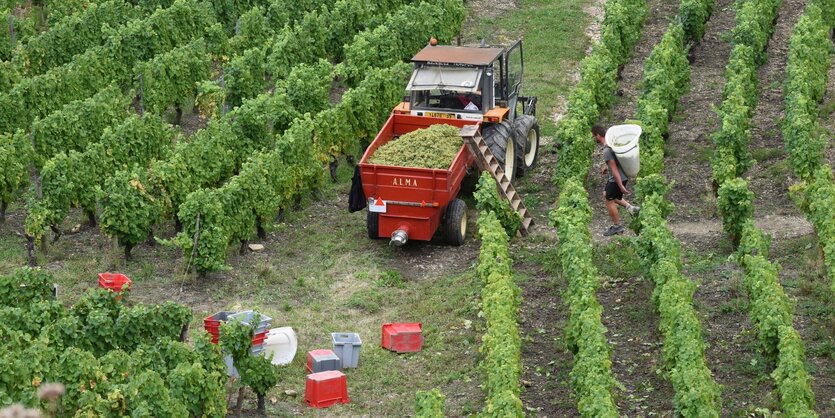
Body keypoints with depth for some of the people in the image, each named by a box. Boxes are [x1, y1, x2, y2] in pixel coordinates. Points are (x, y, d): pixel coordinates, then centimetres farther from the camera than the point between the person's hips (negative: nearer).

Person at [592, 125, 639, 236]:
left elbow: (614, 169, -27)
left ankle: (617, 226, 20)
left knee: (609, 201, 6)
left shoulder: (607, 151, -28)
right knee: (606, 194, 24)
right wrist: (606, 167, 27)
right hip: (623, 176, 9)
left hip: (617, 179, -9)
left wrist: (620, 186, -25)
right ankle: (630, 207, 19)